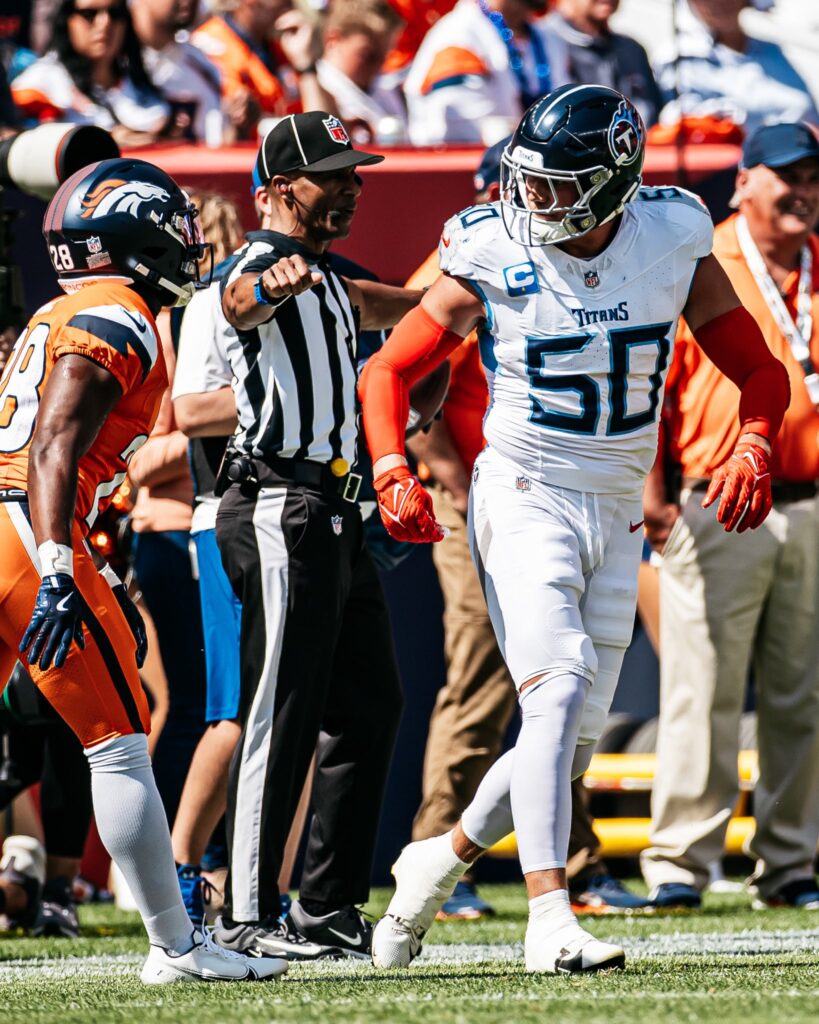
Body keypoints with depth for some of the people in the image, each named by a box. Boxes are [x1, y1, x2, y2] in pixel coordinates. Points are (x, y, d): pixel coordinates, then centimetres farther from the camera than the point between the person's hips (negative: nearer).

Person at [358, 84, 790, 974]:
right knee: (558, 690, -23)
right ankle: (550, 919, -29)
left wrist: (753, 449, -13)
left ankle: (444, 858, 30)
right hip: (525, 499, -4)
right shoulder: (493, 259, -9)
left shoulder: (672, 242, -2)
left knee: (571, 745, 7)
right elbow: (388, 371, 0)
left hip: (616, 515, 4)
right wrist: (393, 473, -16)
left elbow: (759, 370, 6)